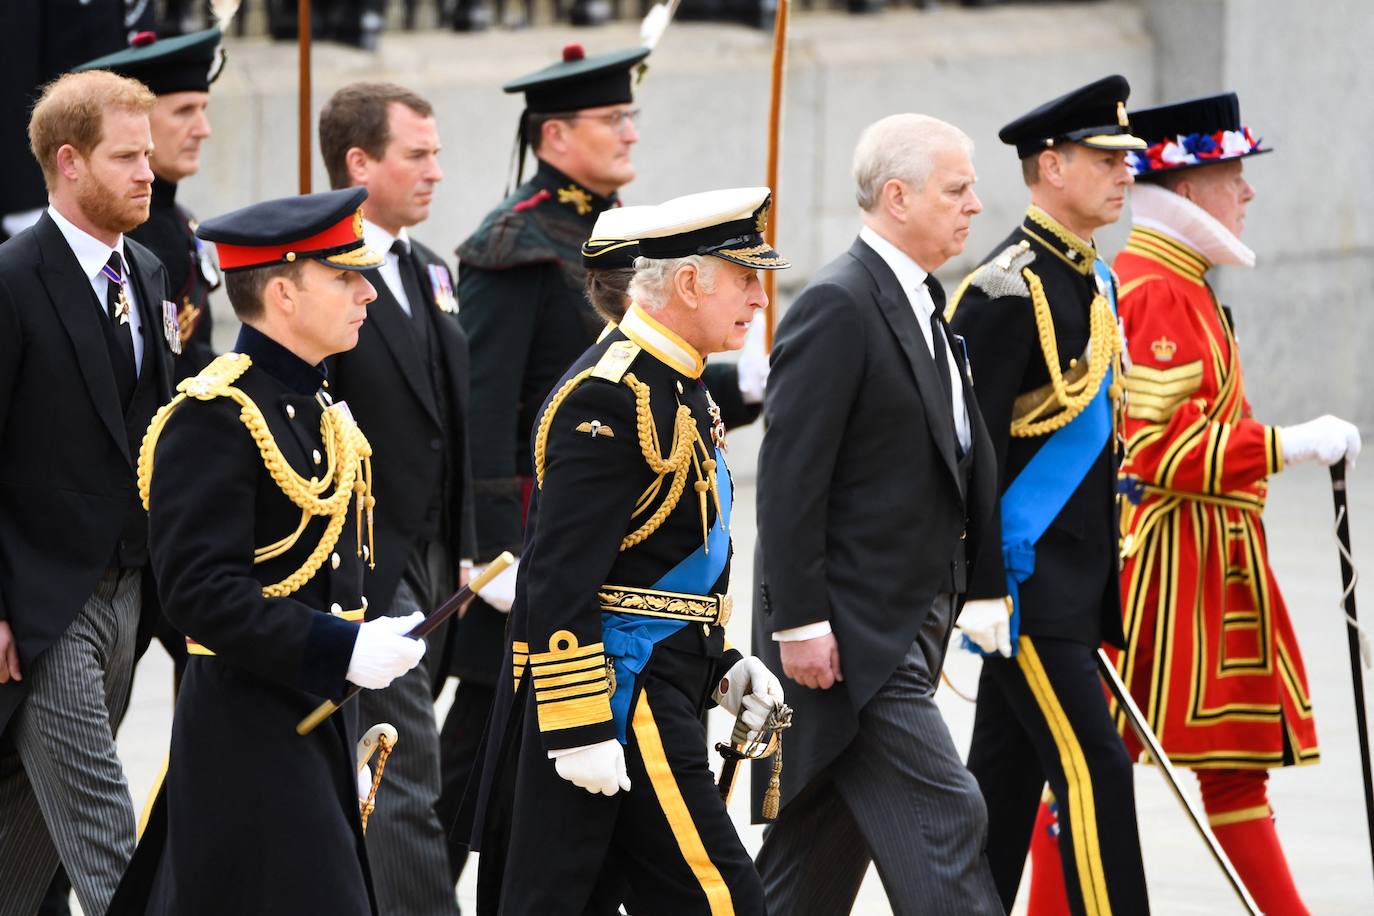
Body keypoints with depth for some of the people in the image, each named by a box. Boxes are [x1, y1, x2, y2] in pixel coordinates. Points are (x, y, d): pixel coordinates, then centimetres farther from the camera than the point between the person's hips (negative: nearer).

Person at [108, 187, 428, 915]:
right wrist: (342, 650, -26)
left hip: (317, 719, 9)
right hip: (246, 732, -9)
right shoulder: (213, 418, -15)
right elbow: (199, 592, -22)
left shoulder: (319, 409, 15)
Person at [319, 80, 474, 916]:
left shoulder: (430, 273, 14)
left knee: (384, 776, 13)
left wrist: (463, 551, 15)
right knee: (408, 784, -10)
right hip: (362, 567, -8)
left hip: (428, 562, 8)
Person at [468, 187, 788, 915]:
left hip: (656, 685, 10)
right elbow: (562, 582, -22)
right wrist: (580, 729, -24)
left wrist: (720, 665, 18)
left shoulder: (673, 387, 15)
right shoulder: (610, 399, -17)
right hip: (625, 701, -10)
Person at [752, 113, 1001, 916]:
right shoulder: (837, 306, -14)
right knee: (941, 819, -12)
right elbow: (790, 476, -18)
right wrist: (798, 622, -21)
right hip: (849, 631, -9)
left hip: (909, 624, 9)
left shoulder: (925, 306, 15)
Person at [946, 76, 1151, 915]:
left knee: (1007, 778, 12)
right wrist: (982, 589, -20)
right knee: (1093, 768, -11)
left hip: (1074, 576, 9)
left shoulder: (1093, 280, 14)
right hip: (1022, 578, -9)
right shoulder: (1008, 289, -15)